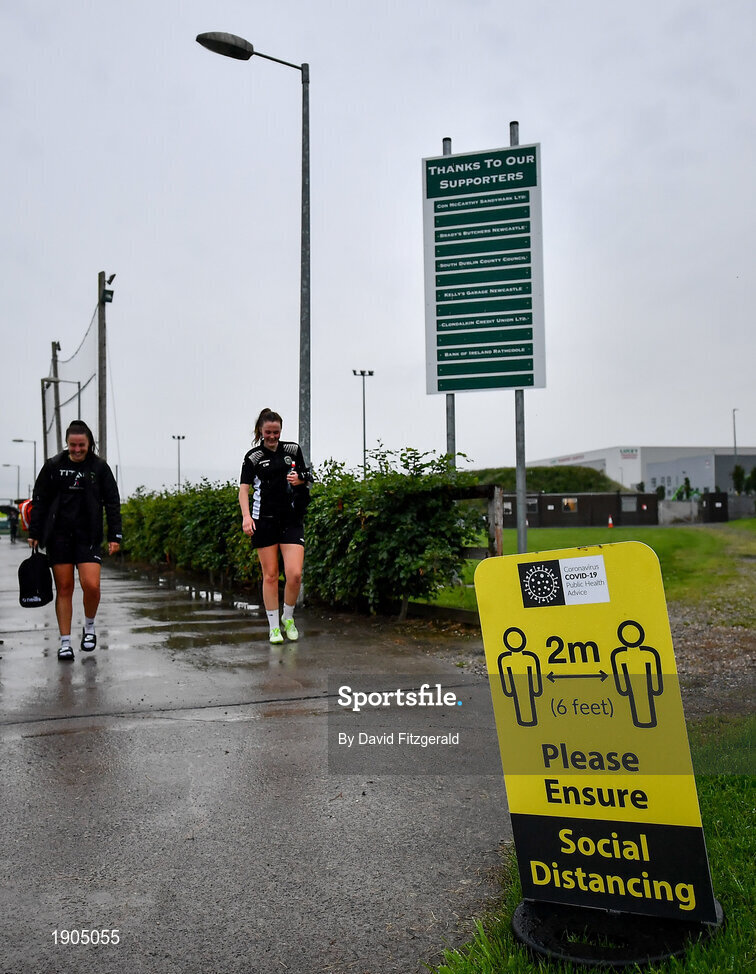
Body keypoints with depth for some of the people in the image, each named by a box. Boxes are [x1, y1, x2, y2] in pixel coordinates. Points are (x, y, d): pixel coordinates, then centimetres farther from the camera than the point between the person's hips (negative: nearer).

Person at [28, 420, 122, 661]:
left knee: (91, 585, -13)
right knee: (64, 588, 3)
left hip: (88, 536, -1)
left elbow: (112, 503, 4)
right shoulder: (53, 466, 4)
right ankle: (65, 643, 11)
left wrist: (114, 536, -1)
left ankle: (89, 626, 15)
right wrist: (34, 533, 5)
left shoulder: (99, 467, 2)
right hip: (58, 536, 1)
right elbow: (39, 500, 9)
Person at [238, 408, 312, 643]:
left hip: (292, 520, 1)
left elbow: (306, 479, 18)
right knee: (270, 575, 2)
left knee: (294, 574, -9)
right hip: (264, 520, -1)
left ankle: (288, 618, 15)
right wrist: (246, 516, -22)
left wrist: (299, 480, -6)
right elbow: (244, 489, -6)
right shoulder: (253, 457, 0)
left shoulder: (293, 449, 8)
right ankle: (274, 626, 14)